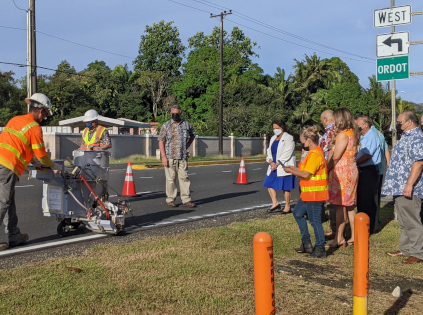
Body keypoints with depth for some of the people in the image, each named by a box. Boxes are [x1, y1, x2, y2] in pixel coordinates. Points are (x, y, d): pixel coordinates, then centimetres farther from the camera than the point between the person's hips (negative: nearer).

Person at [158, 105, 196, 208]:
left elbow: (192, 135, 28)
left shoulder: (186, 124, 11)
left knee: (184, 177, 1)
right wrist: (163, 157, -11)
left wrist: (187, 146, 13)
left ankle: (186, 199, 4)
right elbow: (161, 141, -2)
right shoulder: (166, 125, 2)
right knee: (171, 179, 0)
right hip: (170, 157, -2)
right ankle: (170, 199, 9)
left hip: (183, 157, 2)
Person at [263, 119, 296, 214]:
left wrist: (277, 164, -16)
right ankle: (275, 203, 10)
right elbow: (269, 151, 13)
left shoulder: (288, 138, -6)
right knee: (269, 184, 2)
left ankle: (287, 206, 8)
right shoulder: (273, 138, 18)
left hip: (284, 167, -8)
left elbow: (287, 153, -14)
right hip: (273, 166, 8)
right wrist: (271, 162, -5)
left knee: (285, 187, -3)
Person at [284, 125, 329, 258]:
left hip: (314, 193, -11)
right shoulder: (316, 152, 13)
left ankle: (320, 249, 8)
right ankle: (306, 242, 25)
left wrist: (290, 171, -12)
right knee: (298, 213, 19)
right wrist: (295, 169, 12)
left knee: (315, 221, -2)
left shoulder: (315, 155, -21)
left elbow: (306, 174, -25)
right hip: (309, 193, 11)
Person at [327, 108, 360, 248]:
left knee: (340, 206, -5)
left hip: (342, 172, -10)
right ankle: (354, 236, 18)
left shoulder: (343, 135, -15)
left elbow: (335, 157, -17)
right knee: (349, 206, 13)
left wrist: (326, 169, -5)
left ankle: (339, 238, 0)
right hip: (351, 171, 10)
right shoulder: (353, 133, 13)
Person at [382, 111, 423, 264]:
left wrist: (409, 185, -28)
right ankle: (405, 249, 27)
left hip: (407, 189, -11)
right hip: (399, 188, 11)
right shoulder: (407, 136, 18)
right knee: (403, 221, 17)